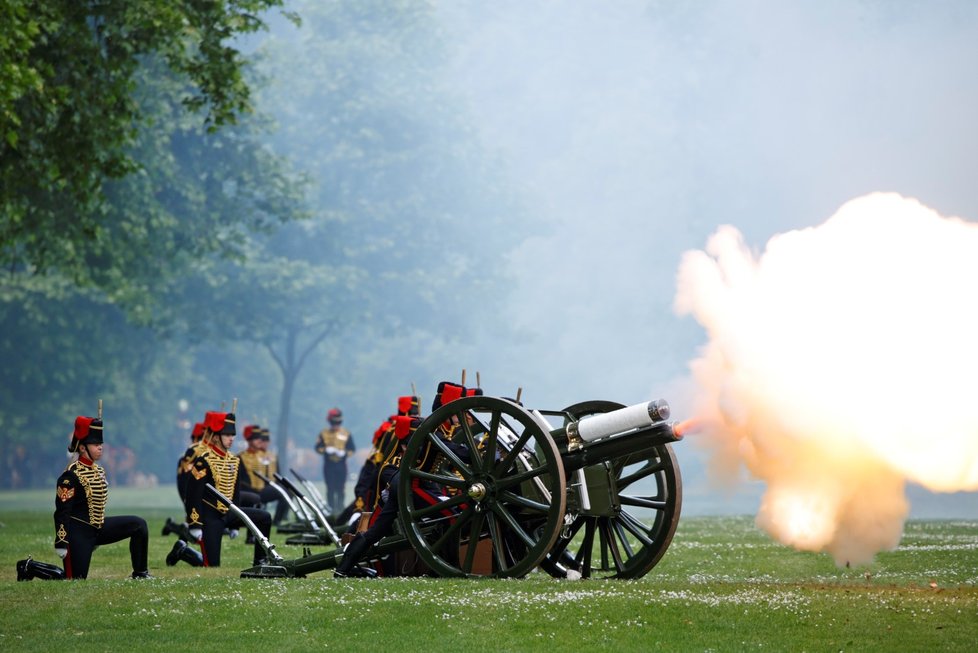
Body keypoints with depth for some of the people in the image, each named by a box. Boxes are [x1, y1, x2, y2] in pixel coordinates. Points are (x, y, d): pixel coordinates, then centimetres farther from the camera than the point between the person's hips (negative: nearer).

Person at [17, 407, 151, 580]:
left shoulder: (98, 470, 9)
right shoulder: (71, 476, -17)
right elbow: (62, 512, -19)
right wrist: (61, 543, -22)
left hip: (98, 528, 8)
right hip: (79, 533, -8)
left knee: (139, 524, -2)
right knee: (75, 579, -6)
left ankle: (140, 573, 3)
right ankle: (28, 567, 12)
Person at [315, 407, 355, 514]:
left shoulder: (346, 434, 5)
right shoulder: (324, 434, 4)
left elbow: (352, 449, 5)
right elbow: (318, 448, 4)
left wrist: (344, 453, -15)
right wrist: (326, 450, -16)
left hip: (341, 466, 0)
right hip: (328, 465, 0)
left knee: (340, 489, 1)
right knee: (330, 489, 0)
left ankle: (340, 509, 6)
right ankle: (331, 509, 2)